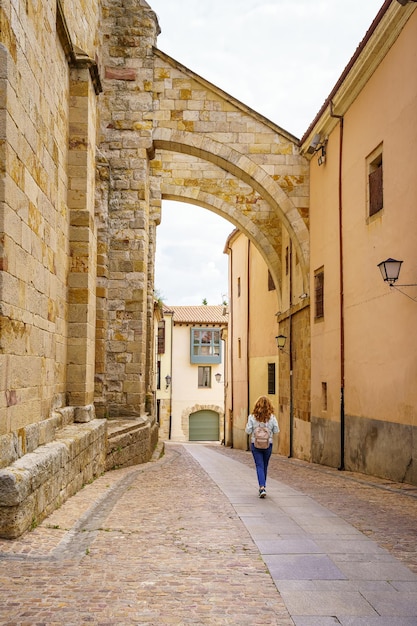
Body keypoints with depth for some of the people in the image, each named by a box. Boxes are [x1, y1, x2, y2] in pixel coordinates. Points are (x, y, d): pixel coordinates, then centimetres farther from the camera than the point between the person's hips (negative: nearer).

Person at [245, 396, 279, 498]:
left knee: (259, 466, 0)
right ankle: (263, 486, 28)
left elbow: (248, 431, -8)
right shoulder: (272, 417, -6)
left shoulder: (252, 417, -9)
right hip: (268, 444, 1)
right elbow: (276, 430, -3)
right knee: (265, 466, 16)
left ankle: (262, 487, -15)